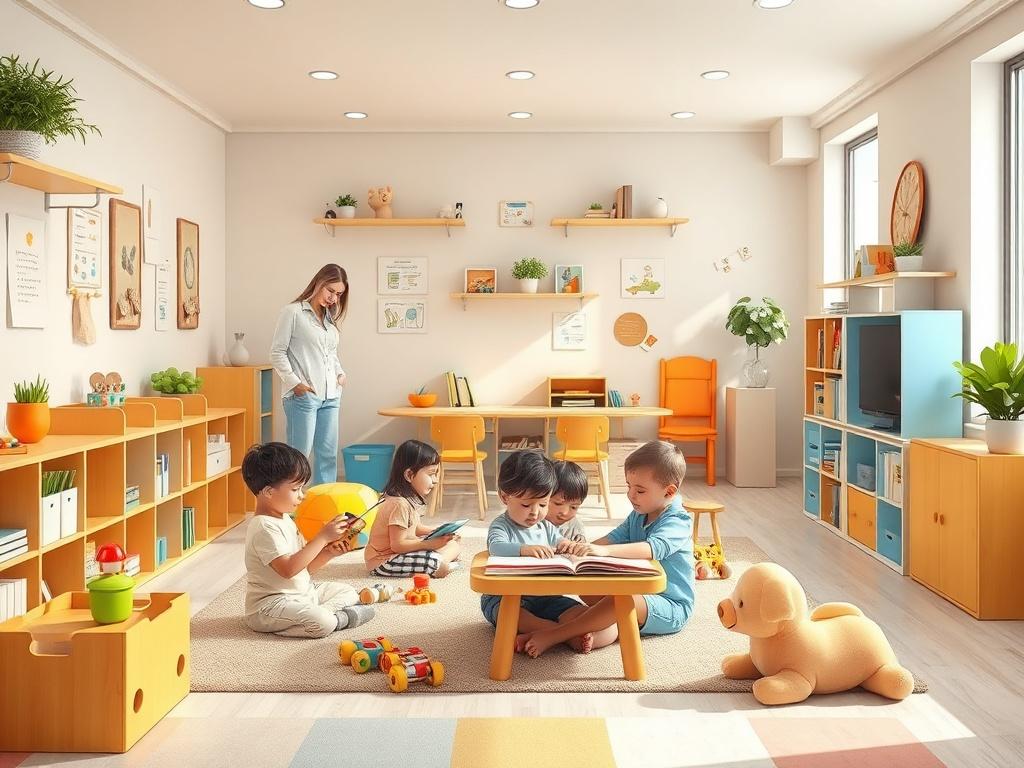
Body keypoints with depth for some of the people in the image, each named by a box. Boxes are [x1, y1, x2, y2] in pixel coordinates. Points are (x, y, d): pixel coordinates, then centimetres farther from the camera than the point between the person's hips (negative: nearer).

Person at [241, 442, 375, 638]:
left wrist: (329, 552, -6)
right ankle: (341, 619, -4)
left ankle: (325, 612, -9)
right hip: (271, 604, -10)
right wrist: (322, 537, -26)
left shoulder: (284, 519, 12)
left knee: (348, 592, 13)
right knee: (322, 623, -32)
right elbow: (288, 568, -29)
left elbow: (305, 566, 13)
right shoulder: (264, 528, -20)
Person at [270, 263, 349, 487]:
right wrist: (295, 383, -12)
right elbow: (277, 352, -5)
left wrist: (341, 373, 8)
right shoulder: (293, 312, -3)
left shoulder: (330, 318, 17)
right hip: (302, 396, -7)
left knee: (328, 455, 8)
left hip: (330, 396, 7)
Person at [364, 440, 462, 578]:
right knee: (434, 562, -32)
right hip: (382, 561, -10)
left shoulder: (410, 498, 7)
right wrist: (430, 544, -26)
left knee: (453, 544, 5)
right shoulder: (399, 504, -25)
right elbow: (397, 545, -26)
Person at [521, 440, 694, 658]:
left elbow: (654, 548, -34)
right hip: (637, 593, 9)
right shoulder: (637, 516, 12)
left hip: (671, 606, -9)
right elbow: (615, 538, 4)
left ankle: (552, 636, -38)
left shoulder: (678, 521, -17)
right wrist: (583, 549, -16)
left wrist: (605, 551, -46)